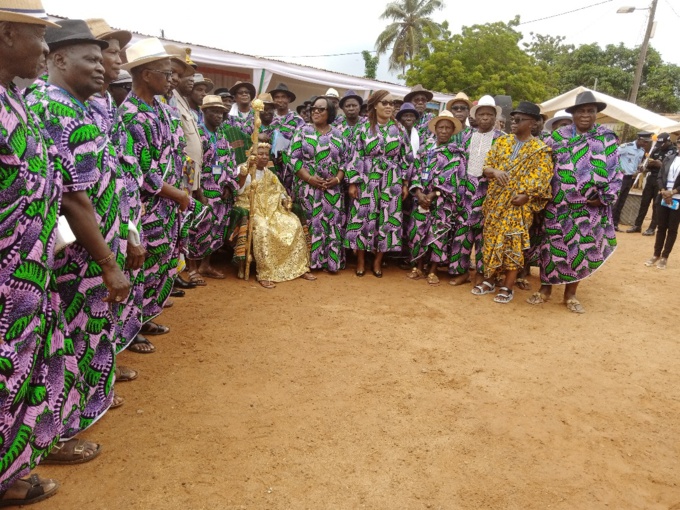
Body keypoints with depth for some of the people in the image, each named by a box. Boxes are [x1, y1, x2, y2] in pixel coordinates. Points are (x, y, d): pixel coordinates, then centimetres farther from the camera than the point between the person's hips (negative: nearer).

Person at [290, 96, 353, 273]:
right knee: (309, 222, -1)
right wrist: (310, 178, -14)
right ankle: (309, 261, 8)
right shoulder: (303, 131, 2)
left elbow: (346, 160, 7)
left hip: (332, 189, 2)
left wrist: (337, 179, -9)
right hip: (308, 187, -2)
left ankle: (331, 261, 10)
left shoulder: (338, 134, 9)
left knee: (332, 222, 2)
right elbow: (294, 158, -5)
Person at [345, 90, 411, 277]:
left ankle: (378, 261, 16)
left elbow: (405, 158, 8)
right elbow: (356, 156, -1)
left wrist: (405, 183, 3)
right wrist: (352, 182, -6)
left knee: (387, 218, 3)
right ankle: (361, 260, 15)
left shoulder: (399, 129, 6)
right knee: (363, 217, 1)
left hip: (391, 182, 2)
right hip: (367, 180, -1)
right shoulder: (364, 128, 1)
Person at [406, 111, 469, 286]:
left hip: (443, 201, -3)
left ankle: (432, 271, 8)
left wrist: (432, 195, -16)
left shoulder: (456, 153, 2)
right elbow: (416, 171, 5)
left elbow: (450, 177, -8)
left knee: (438, 233, -2)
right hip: (423, 197, 3)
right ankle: (419, 267, 16)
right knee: (418, 231, 2)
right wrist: (419, 193, -11)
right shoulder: (426, 149, 11)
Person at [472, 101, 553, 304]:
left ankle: (508, 286, 7)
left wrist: (525, 195, -20)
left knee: (512, 243, -2)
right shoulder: (502, 141, 10)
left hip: (519, 204, -4)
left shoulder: (540, 149, -1)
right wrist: (495, 171, -15)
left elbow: (541, 178, -6)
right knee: (491, 239, 8)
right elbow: (485, 165, 8)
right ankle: (489, 280, 21)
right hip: (495, 201, 4)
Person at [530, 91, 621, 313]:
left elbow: (615, 172, 2)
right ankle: (545, 288, 20)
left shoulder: (608, 139, 3)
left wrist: (606, 198, -7)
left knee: (582, 250, 7)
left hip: (590, 208, 1)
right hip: (558, 205, 0)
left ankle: (570, 294, 21)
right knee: (552, 246, 5)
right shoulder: (558, 136, 3)